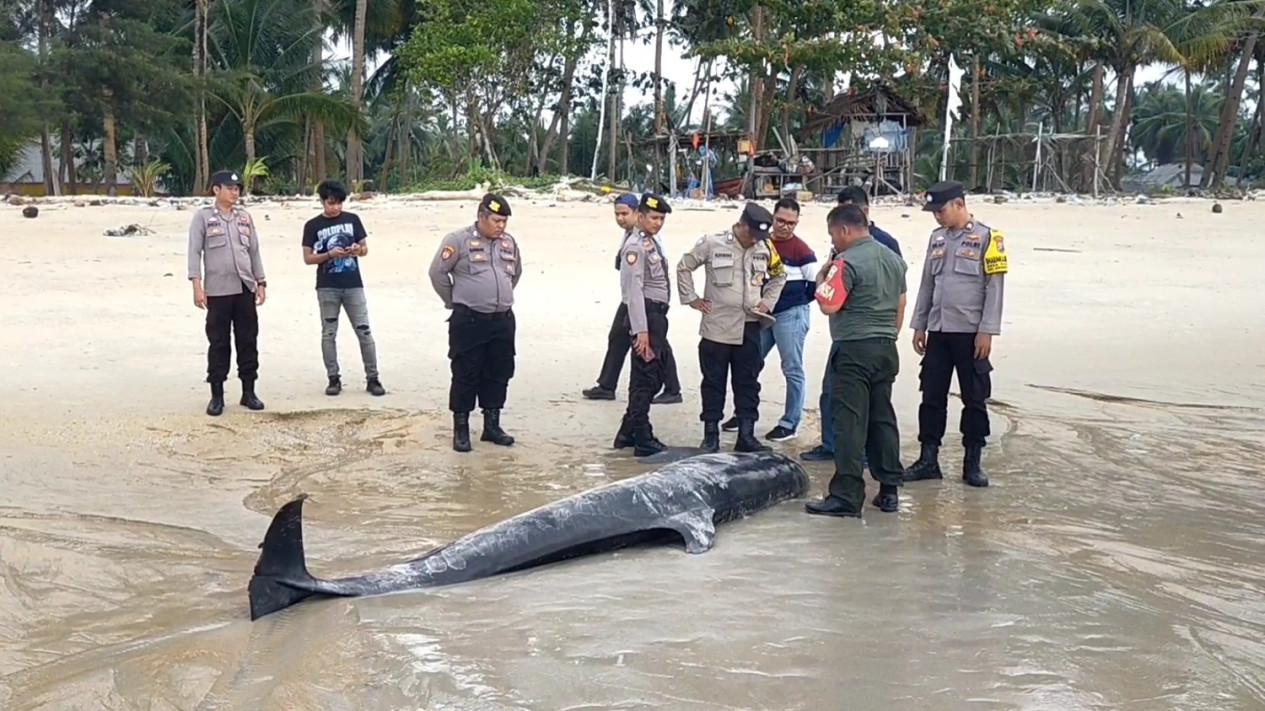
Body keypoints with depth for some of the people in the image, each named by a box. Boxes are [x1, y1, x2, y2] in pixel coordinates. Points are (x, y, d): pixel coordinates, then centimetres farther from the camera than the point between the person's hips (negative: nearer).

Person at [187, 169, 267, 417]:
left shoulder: (245, 217, 12)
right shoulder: (203, 217, -1)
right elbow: (194, 252, -5)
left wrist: (260, 283, 11)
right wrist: (197, 286, -13)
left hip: (245, 289, 4)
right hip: (218, 291, -4)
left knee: (248, 340, 6)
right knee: (219, 343, 1)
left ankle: (248, 391, 15)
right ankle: (217, 395, 8)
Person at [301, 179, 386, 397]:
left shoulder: (352, 219, 5)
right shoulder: (312, 225, 0)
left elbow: (365, 248, 10)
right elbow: (307, 258, 0)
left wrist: (358, 249, -13)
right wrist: (330, 254, -16)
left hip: (353, 285, 1)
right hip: (327, 287, -1)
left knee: (364, 331, 0)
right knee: (328, 334, 4)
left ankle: (372, 378, 6)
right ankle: (334, 378, 12)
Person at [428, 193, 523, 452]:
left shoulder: (509, 243, 9)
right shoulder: (458, 240, -9)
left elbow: (516, 273, 25)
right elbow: (438, 272, -6)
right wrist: (455, 302, 2)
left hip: (503, 320, 6)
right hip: (468, 321, -6)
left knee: (499, 374, 10)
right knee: (465, 375, -1)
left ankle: (492, 426, 21)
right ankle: (460, 429, 8)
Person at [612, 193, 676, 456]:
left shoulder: (652, 244, 16)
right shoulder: (635, 246, -14)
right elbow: (634, 289, -19)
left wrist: (657, 325, 17)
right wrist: (641, 330, -23)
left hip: (657, 315, 10)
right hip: (645, 315, -10)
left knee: (655, 375, 16)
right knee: (645, 378, -3)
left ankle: (628, 433, 26)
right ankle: (643, 441, 5)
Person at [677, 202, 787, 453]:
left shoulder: (765, 248, 3)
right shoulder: (712, 244, -7)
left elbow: (779, 276, 20)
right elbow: (684, 267, 4)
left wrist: (767, 302, 9)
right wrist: (692, 299, 0)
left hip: (750, 328, 3)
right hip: (716, 327, -3)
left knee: (748, 383, 5)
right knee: (713, 383, 5)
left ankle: (746, 435, 11)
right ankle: (711, 435, 13)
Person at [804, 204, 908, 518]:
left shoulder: (847, 263, -14)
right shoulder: (893, 259, 13)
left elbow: (829, 306, -19)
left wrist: (822, 279, -3)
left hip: (855, 350, -8)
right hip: (887, 349, 8)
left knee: (849, 423, -6)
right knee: (883, 419, 13)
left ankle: (846, 496, -6)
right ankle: (889, 490, 17)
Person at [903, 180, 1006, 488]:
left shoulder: (986, 238, -6)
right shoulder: (937, 238, 12)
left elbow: (994, 287, -9)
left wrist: (986, 331, -13)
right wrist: (919, 326, 14)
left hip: (970, 333, -5)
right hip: (938, 332, 5)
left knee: (974, 399, 4)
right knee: (932, 397, 7)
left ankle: (972, 463, 12)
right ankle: (928, 460, 14)